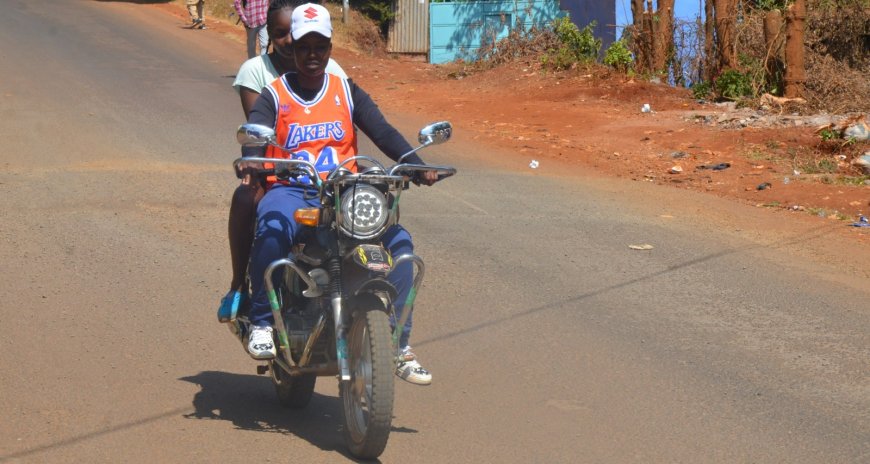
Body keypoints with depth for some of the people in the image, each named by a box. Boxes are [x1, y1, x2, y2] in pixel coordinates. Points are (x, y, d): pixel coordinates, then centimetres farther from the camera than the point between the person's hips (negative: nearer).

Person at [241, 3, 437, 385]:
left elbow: (382, 131, 1)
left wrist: (417, 165, -17)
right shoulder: (273, 97, 7)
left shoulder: (347, 92, 14)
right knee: (271, 233, -38)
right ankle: (261, 323, -21)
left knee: (399, 241, -20)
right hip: (290, 192, -3)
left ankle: (397, 342, -14)